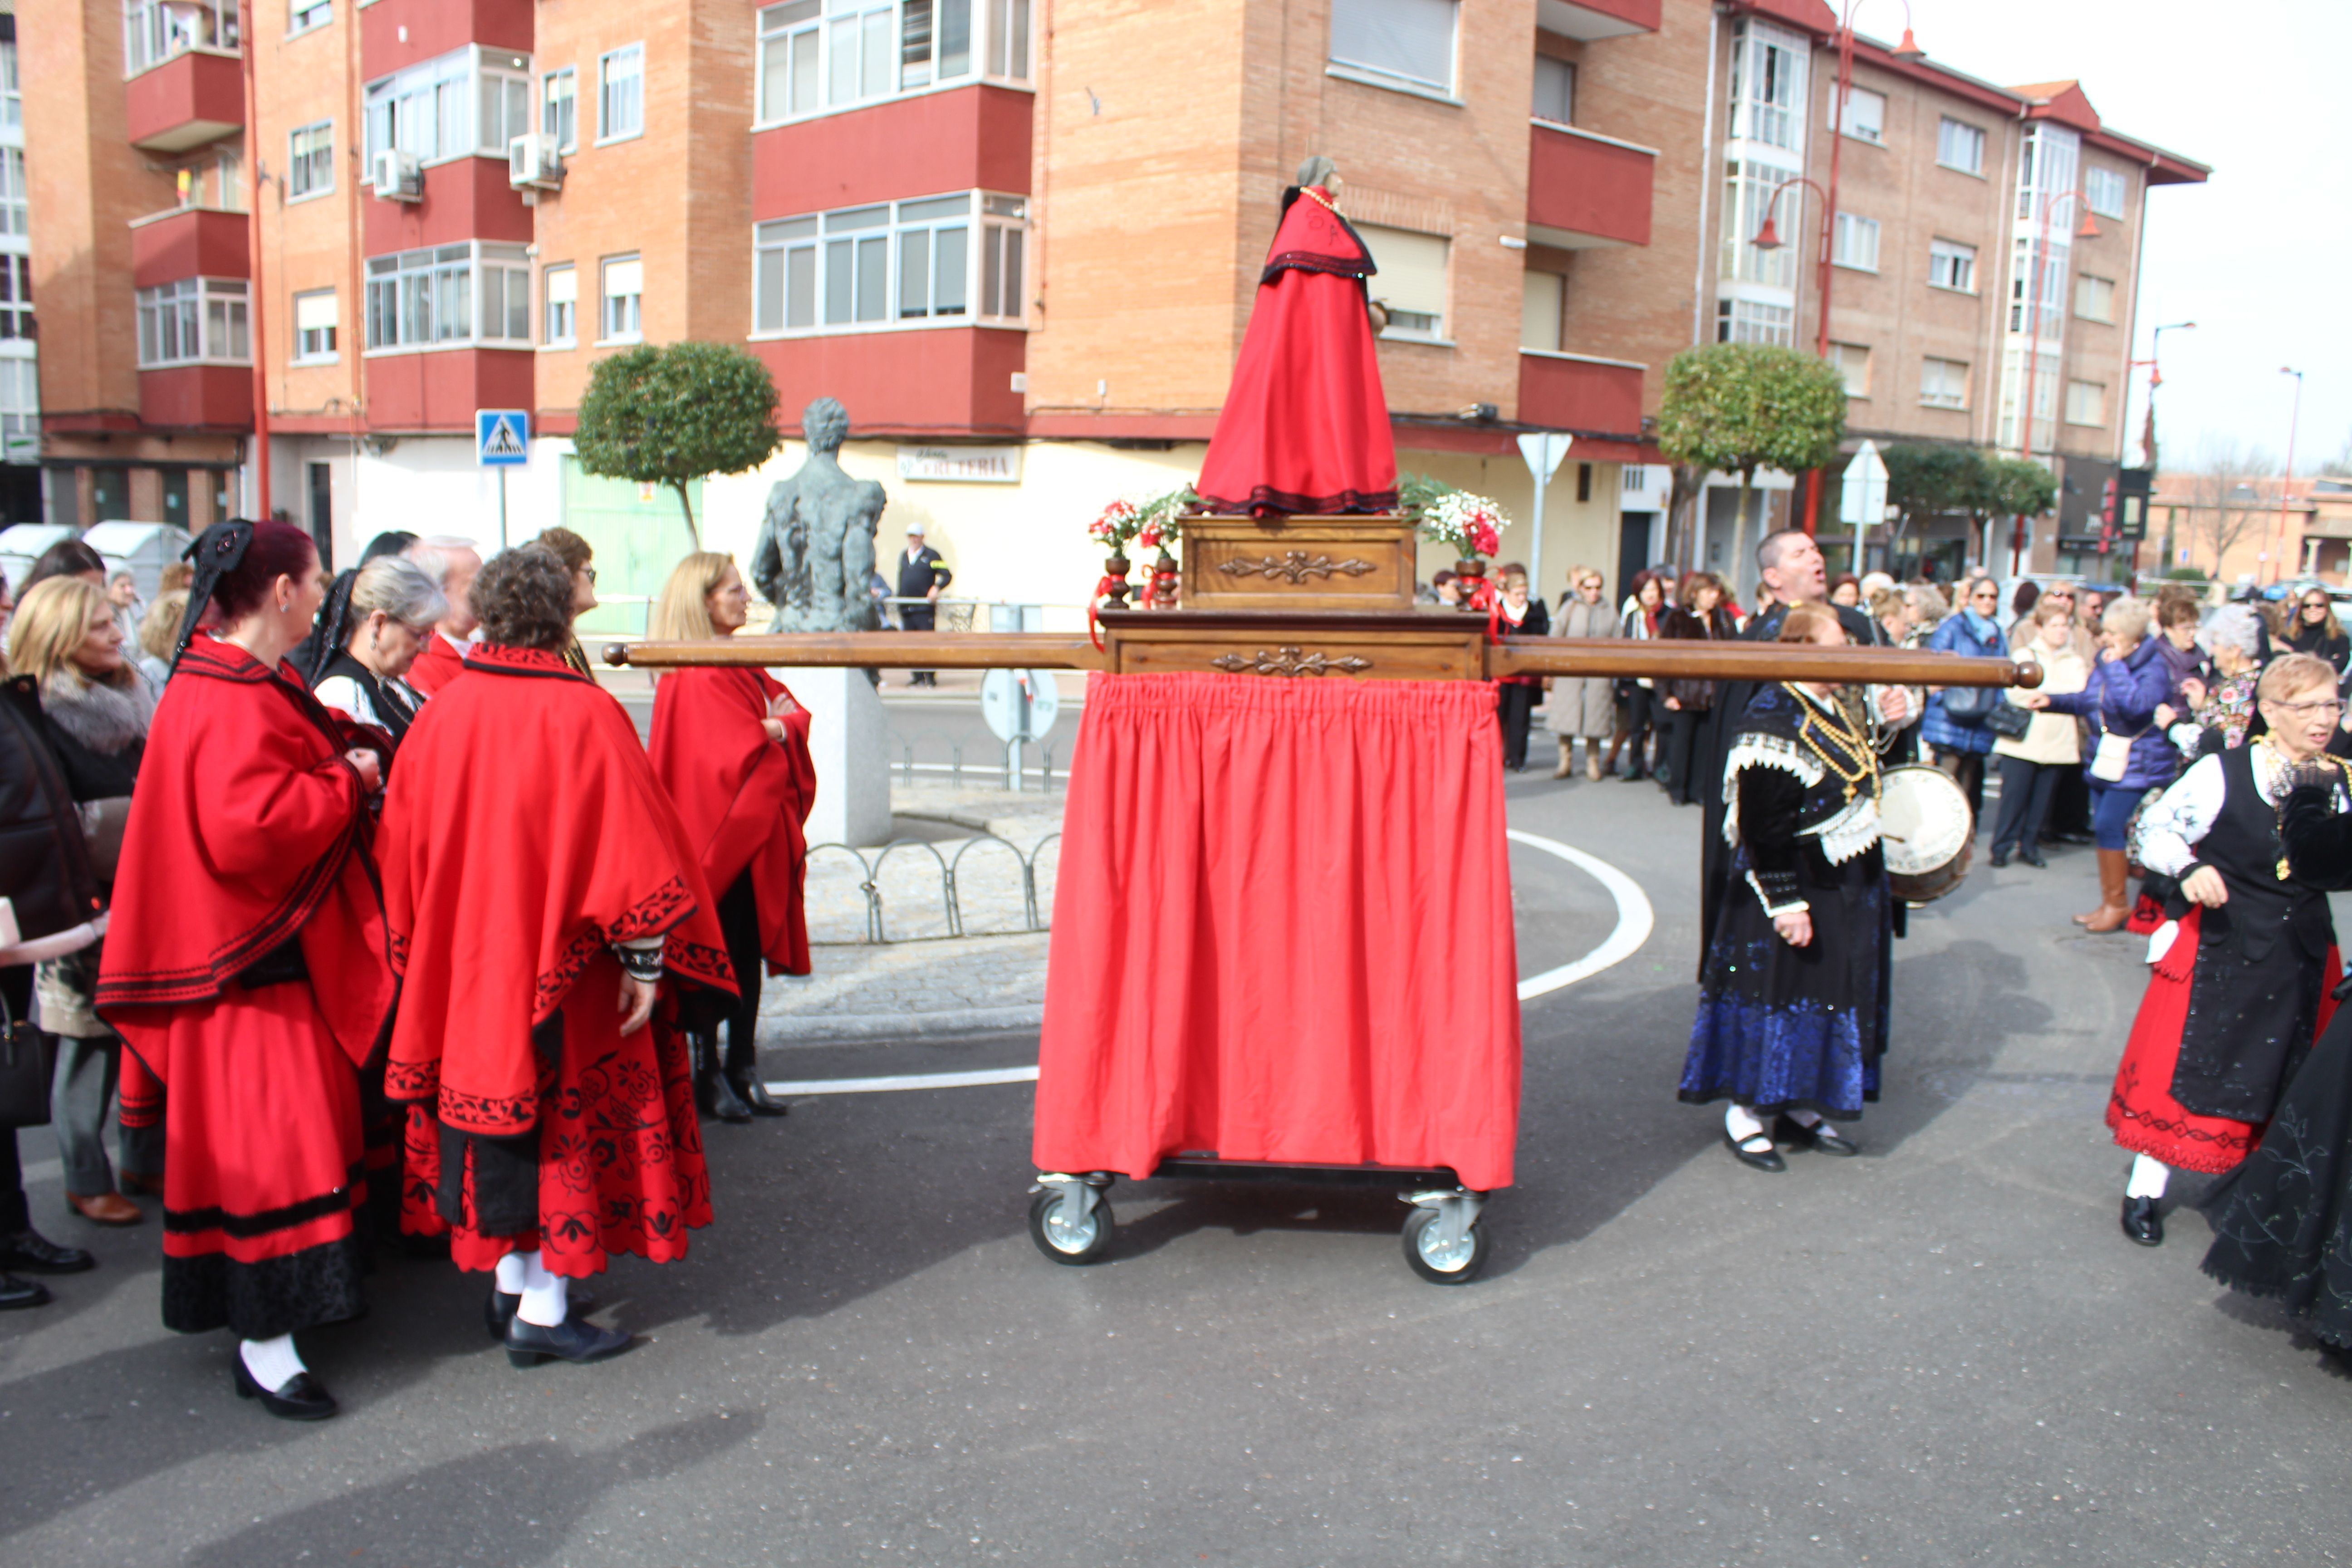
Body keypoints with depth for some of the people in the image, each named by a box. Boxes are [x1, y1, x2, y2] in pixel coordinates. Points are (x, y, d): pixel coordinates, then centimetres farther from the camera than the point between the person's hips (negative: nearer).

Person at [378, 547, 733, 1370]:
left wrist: (428, 955, 18)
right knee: (568, 1120, 5)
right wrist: (644, 960, -9)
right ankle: (543, 1312, 10)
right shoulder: (584, 714, -15)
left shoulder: (440, 713, 0)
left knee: (500, 1106, 17)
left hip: (468, 966, 6)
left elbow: (404, 851, 7)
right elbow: (629, 848, -16)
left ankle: (510, 1283, 29)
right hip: (561, 967, -5)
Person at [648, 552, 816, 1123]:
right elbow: (739, 755, -21)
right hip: (719, 835, -9)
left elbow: (792, 713, 11)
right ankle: (709, 1075, 9)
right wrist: (777, 734, -4)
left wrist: (777, 728, -9)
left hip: (757, 833, 9)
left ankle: (742, 1069, 20)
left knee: (750, 954, 12)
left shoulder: (741, 666, 15)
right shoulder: (696, 679, -15)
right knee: (717, 957, -1)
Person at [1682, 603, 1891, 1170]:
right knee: (1774, 993, -1)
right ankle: (1744, 1113, 13)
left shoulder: (1838, 709, 9)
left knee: (1827, 996, 14)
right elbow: (1762, 824, -22)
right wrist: (1787, 902, -24)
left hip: (1847, 888, 9)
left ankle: (1801, 1108, 27)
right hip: (1794, 887, -9)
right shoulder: (1772, 716, -19)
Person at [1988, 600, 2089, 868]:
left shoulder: (2075, 662, 16)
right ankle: (2002, 846, 3)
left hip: (2057, 743, 3)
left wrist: (2042, 693, -12)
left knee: (2041, 798, 5)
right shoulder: (2025, 655, 7)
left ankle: (2030, 846, 15)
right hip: (2021, 742, -3)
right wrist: (2060, 691, -9)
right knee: (2014, 796, -6)